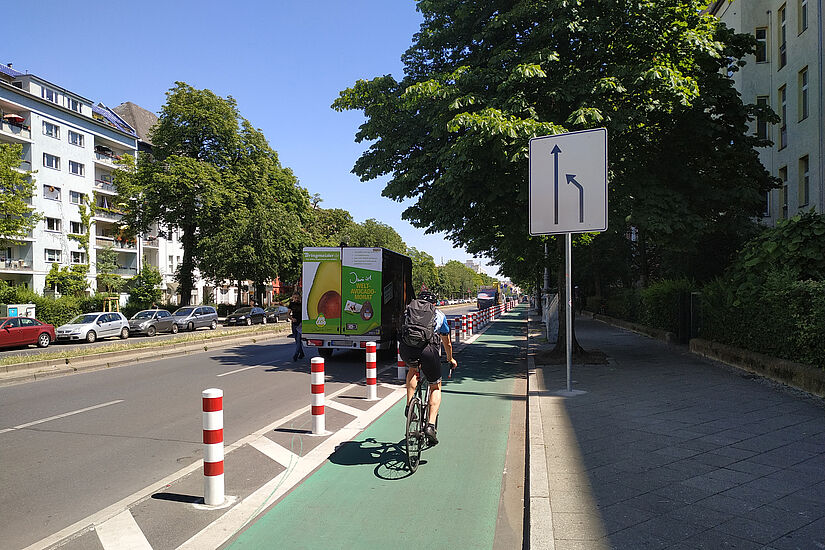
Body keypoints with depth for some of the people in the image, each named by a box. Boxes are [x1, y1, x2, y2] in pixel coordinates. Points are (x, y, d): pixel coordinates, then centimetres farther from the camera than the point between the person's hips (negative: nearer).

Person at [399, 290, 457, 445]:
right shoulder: (439, 315, 29)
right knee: (436, 387, 18)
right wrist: (451, 359, 60)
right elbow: (447, 342, 41)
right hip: (428, 347, -2)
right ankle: (431, 425, 4)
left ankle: (409, 405, 26)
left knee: (412, 370, 37)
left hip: (406, 347, 2)